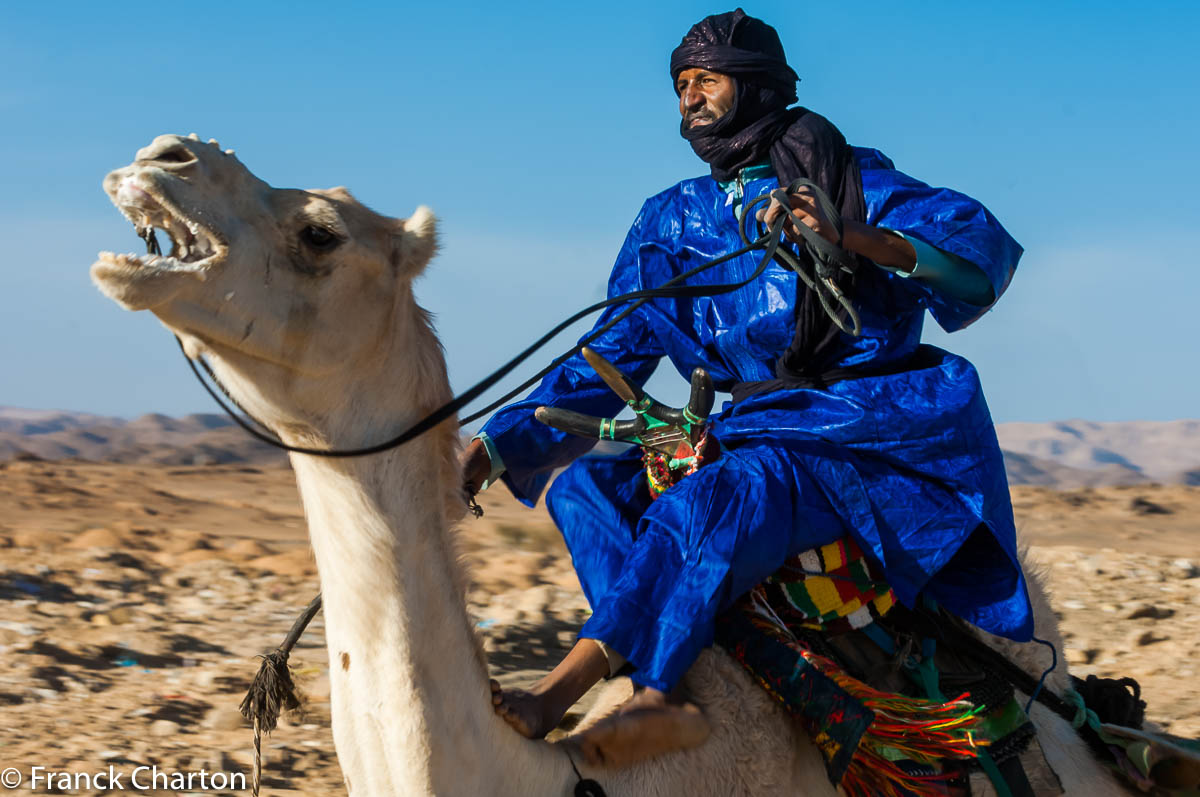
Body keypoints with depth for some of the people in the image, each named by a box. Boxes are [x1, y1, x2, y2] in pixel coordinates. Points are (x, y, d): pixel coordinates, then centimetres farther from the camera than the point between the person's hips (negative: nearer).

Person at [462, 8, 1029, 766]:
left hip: (874, 429, -6)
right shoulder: (670, 222, 15)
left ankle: (555, 696, -41)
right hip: (756, 431, 6)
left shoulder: (848, 179, 1)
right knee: (588, 485, -16)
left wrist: (852, 237, -29)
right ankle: (664, 696, -34)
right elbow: (608, 359, 16)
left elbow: (983, 243, -12)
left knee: (713, 502, -34)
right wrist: (493, 451, 6)